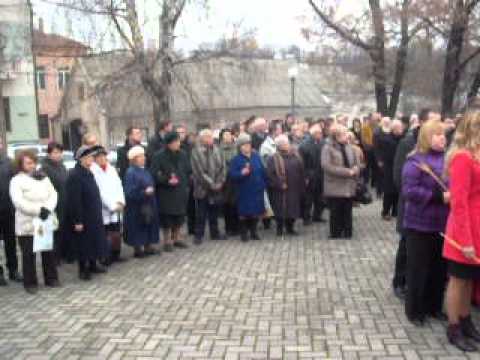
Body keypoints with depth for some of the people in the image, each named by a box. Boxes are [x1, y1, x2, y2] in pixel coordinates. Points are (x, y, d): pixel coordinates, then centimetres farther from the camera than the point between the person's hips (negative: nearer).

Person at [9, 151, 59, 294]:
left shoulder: (43, 177, 12)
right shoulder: (16, 181, -4)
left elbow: (53, 194, 4)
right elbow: (19, 202, -15)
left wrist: (47, 208, -15)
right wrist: (38, 210, -22)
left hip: (47, 222, 4)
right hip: (27, 224, -4)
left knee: (49, 252, 12)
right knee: (29, 254, 1)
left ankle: (51, 278, 25)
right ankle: (30, 283, 12)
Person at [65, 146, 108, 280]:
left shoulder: (88, 173, 10)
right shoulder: (74, 175, -19)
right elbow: (74, 200, -22)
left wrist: (98, 214, 16)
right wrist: (77, 220, -23)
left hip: (94, 217, 9)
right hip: (82, 218, -9)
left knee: (94, 240, 17)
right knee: (83, 244, 2)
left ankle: (93, 265, 31)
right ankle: (82, 269, 15)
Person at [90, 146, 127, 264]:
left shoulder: (112, 169, 12)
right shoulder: (93, 171, -10)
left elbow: (118, 186, 10)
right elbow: (99, 192, -13)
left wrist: (120, 202, -4)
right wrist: (112, 205, -12)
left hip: (116, 208, 6)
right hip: (103, 210, -6)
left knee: (116, 233, 10)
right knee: (105, 234, -3)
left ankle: (116, 255, 22)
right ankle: (106, 257, 7)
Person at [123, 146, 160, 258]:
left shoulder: (144, 171, 7)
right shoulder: (131, 172, -16)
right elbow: (130, 192, -20)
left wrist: (151, 191, 0)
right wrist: (144, 192, -24)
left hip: (148, 205, 8)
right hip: (137, 206, -8)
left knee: (149, 224, 14)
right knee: (138, 227, 3)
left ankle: (148, 247, 25)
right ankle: (137, 249, 15)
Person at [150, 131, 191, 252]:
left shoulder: (182, 155, 4)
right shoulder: (159, 156, -12)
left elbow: (188, 171, 13)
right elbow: (154, 174, -13)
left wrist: (186, 185, 5)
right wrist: (166, 180, -22)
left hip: (181, 191, 5)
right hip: (166, 192, -5)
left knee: (179, 216, 10)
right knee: (167, 217, 1)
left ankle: (176, 238, 25)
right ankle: (167, 241, 13)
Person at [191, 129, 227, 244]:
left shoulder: (217, 150, 7)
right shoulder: (196, 152, -9)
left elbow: (222, 167, 4)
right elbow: (199, 171, -14)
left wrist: (219, 182, -7)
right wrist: (211, 184, -14)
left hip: (216, 188, 5)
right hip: (203, 188, -5)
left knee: (214, 211, 15)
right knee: (201, 213, 2)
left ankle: (215, 233, 28)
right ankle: (198, 235, 11)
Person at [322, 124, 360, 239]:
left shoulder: (348, 147, 10)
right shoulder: (328, 148, -10)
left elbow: (356, 163, 14)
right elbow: (326, 166, -21)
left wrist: (354, 171, -10)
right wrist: (347, 171, -21)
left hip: (349, 186, 5)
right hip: (335, 187, -5)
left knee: (347, 211, 10)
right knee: (336, 212, 4)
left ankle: (348, 232, 22)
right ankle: (335, 233, 17)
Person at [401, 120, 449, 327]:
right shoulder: (415, 161, -10)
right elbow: (409, 191, -18)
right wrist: (439, 197, -21)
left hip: (443, 223, 6)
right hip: (421, 224, -5)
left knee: (440, 267, 14)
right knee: (418, 268, 4)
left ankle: (434, 306, 30)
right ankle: (415, 310, 17)